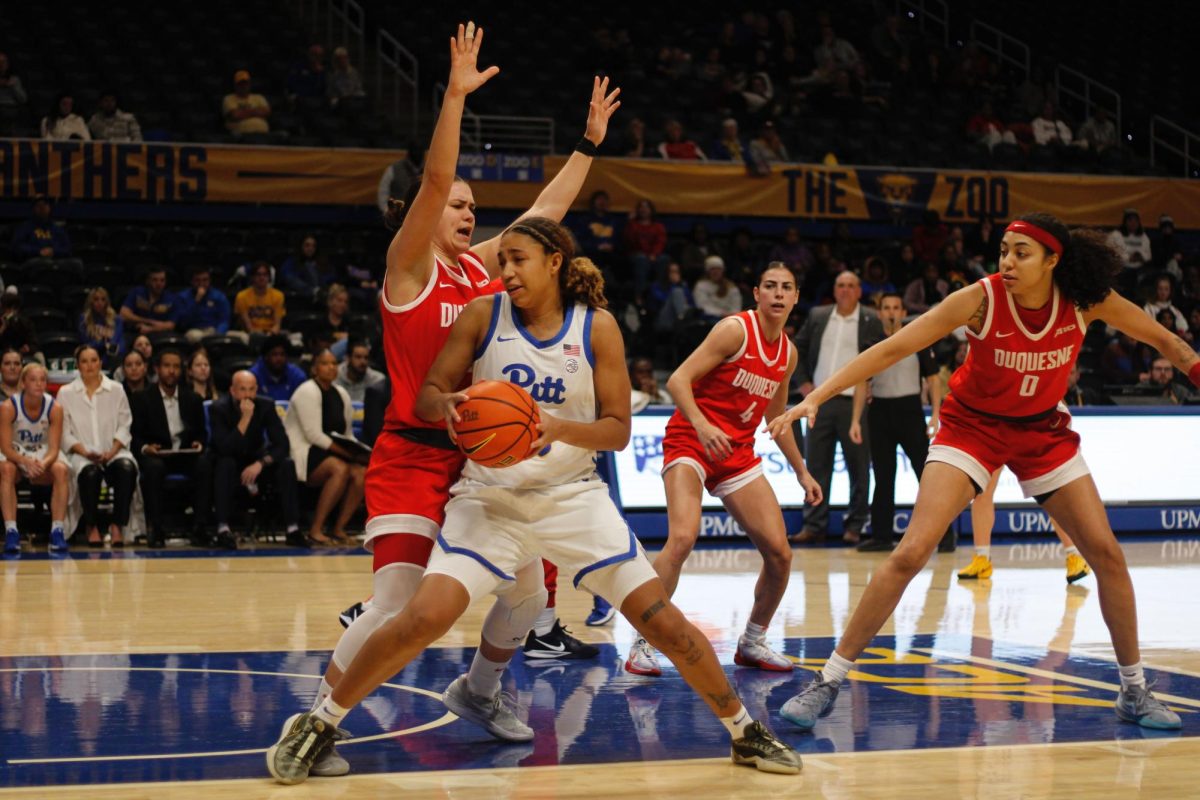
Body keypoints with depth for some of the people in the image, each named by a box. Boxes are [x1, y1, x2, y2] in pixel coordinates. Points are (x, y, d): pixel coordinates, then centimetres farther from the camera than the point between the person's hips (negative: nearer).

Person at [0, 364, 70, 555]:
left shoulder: (54, 408, -13)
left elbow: (54, 449, -15)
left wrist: (43, 463, -37)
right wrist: (26, 462, -39)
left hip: (43, 460, 2)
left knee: (61, 469, -30)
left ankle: (57, 531, -30)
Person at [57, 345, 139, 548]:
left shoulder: (116, 390, 12)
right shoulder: (66, 393, 9)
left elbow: (124, 427, 7)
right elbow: (65, 433, 3)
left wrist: (112, 451, -10)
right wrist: (85, 452, -13)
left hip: (114, 451, 1)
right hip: (82, 454, -1)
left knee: (127, 468, -34)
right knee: (90, 472, -37)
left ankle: (117, 525, -23)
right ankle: (91, 526, -18)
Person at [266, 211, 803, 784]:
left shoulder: (597, 327, -4)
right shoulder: (483, 315, -3)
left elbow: (617, 429, -4)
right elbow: (425, 398, 1)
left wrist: (560, 427, -23)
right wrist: (448, 405, -23)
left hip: (574, 496, 1)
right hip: (490, 496, -1)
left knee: (663, 622, -3)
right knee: (424, 618, -18)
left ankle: (745, 732, 18)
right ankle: (317, 725, 1)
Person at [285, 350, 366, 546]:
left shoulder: (341, 394, 14)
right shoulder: (308, 392, -11)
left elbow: (347, 435, 16)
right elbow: (313, 435, -18)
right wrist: (346, 452, -19)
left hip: (333, 452, 8)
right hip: (302, 453, -7)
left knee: (361, 473, -19)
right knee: (340, 469, -33)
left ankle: (339, 529, -12)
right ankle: (316, 530, -28)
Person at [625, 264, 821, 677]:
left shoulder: (787, 353, 10)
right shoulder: (736, 330, -12)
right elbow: (678, 380, -17)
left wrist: (802, 472, 25)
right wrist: (702, 425, -33)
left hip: (738, 453, 7)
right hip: (690, 443, -7)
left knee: (780, 552, -1)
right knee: (683, 537, -28)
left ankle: (752, 642, 21)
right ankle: (642, 643, -19)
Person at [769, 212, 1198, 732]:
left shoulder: (1088, 300, -17)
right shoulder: (981, 299, -25)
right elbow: (892, 348, -26)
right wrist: (815, 398, -33)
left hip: (1043, 431, 3)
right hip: (973, 428, -3)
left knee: (1106, 553, -1)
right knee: (910, 553, -17)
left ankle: (1134, 690, 17)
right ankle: (829, 681, -10)